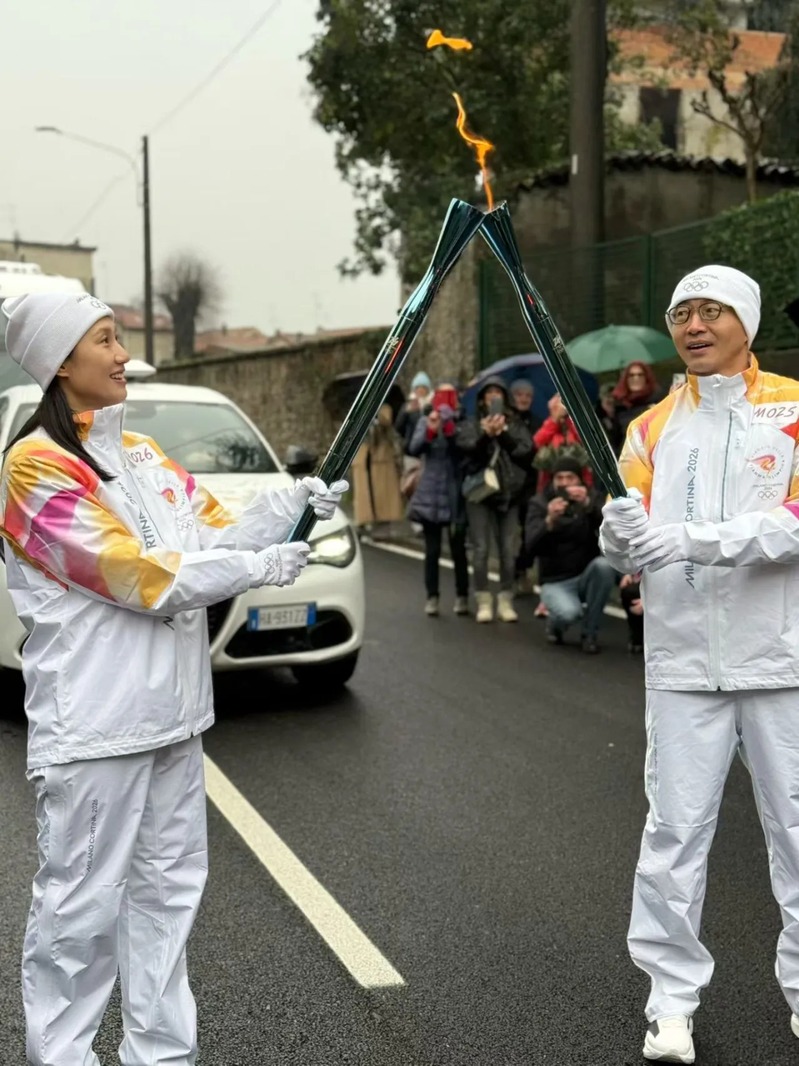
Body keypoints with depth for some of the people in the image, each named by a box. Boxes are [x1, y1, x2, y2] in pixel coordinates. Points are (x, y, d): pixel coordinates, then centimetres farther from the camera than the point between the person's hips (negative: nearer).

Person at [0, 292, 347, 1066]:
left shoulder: (141, 454, 13)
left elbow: (217, 534, 11)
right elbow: (135, 573, -18)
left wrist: (293, 505, -6)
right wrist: (259, 567, -14)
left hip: (170, 711, 8)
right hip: (93, 722, -8)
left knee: (168, 885, 14)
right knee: (82, 902, 0)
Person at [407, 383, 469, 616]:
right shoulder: (425, 422, 4)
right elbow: (414, 449, -11)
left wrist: (451, 431, -25)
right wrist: (430, 431, -27)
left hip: (455, 496, -1)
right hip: (430, 495, 1)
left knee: (458, 548, 2)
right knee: (432, 549, 2)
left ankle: (462, 597, 11)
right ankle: (432, 597, 7)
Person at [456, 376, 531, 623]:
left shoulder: (516, 426, 11)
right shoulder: (469, 425, 7)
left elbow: (525, 452, -3)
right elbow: (466, 448, -11)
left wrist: (503, 435, -13)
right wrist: (486, 434, -26)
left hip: (508, 491, 2)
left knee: (508, 550, 1)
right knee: (481, 549, -3)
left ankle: (505, 601, 9)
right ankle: (484, 601, 4)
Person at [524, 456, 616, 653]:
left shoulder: (592, 497, 0)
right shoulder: (539, 503, -4)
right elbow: (532, 547, -20)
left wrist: (588, 504, -37)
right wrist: (549, 521, -39)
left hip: (587, 575, 3)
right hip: (555, 581, -2)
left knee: (604, 564, -31)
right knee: (569, 612, -33)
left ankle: (590, 633, -14)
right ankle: (555, 624, 7)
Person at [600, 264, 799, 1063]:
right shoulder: (652, 428, 8)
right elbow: (628, 550, 2)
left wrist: (692, 540, -26)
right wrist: (620, 537, -22)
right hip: (682, 662, 2)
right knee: (675, 831, 5)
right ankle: (672, 997, 17)